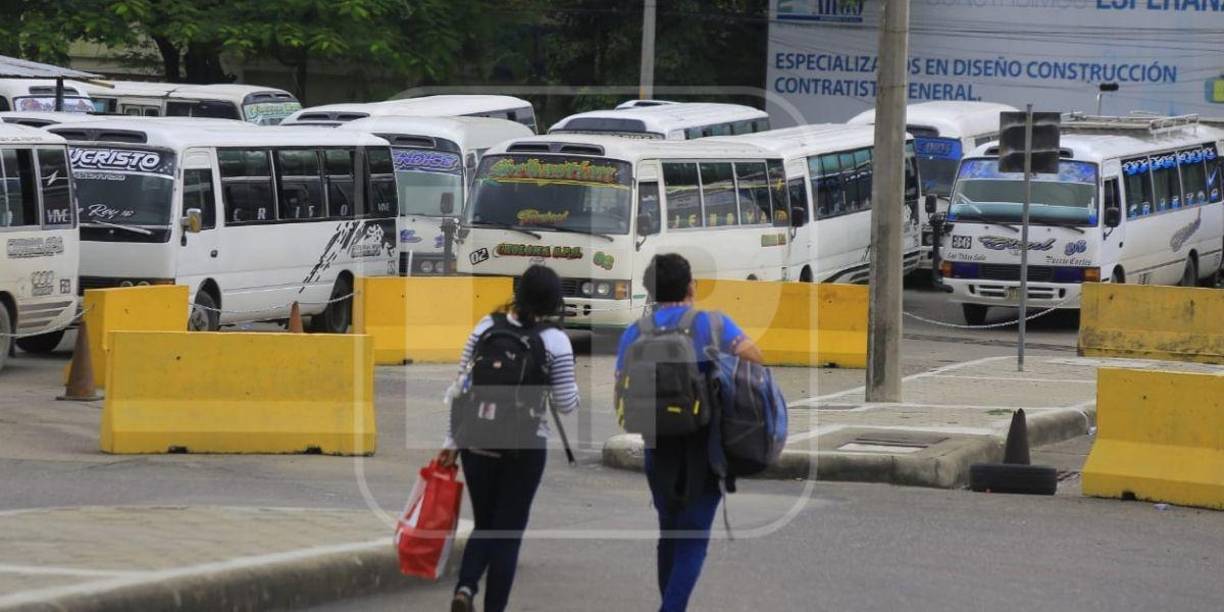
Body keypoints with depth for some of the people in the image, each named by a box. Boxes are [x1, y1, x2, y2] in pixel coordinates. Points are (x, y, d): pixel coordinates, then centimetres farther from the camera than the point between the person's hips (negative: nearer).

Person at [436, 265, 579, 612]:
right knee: (508, 532, 8)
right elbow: (566, 404, -8)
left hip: (477, 441, 3)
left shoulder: (486, 327, -1)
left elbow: (460, 389, 1)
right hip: (525, 447, -3)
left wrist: (452, 442, 7)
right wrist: (572, 385, 14)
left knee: (484, 525, 17)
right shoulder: (555, 341, -9)